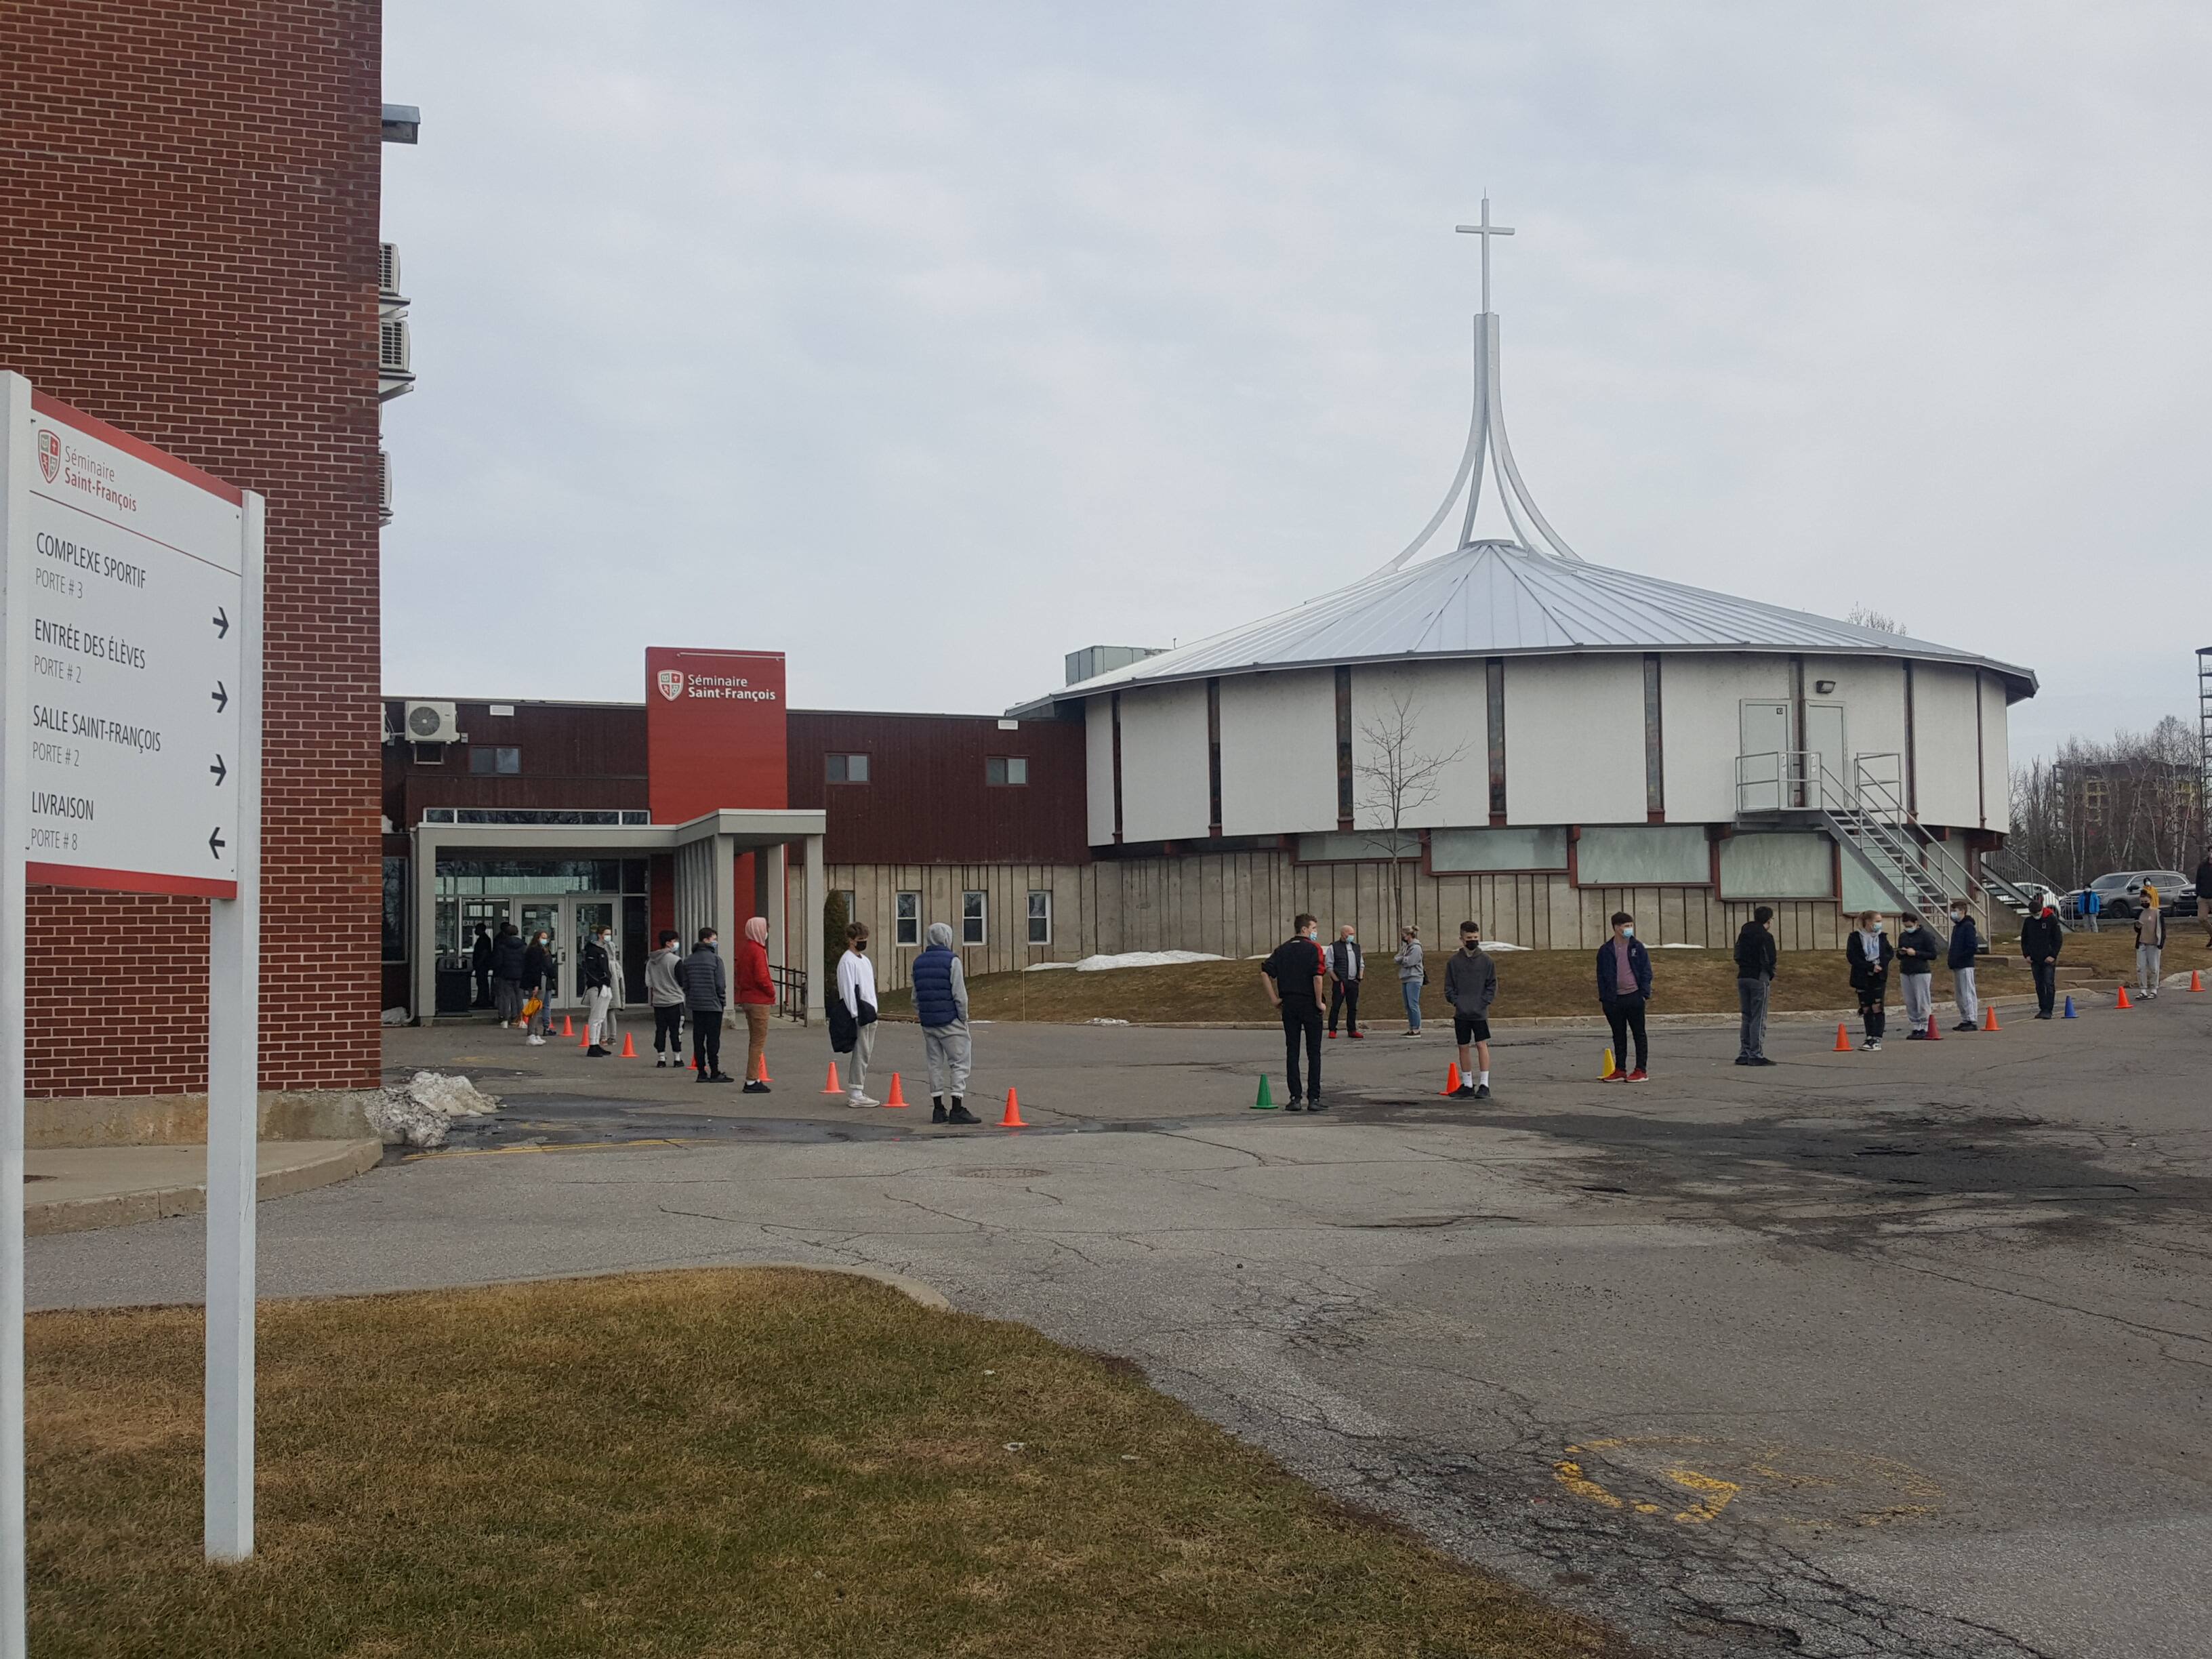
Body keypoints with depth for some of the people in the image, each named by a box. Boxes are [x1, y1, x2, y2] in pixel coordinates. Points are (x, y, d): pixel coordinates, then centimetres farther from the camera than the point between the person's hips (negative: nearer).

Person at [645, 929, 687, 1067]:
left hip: (658, 1002, 5)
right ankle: (677, 1058, 3)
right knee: (676, 1030, 1)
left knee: (660, 1030, 8)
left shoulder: (651, 960, 7)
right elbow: (683, 982, -11)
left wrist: (651, 999, 19)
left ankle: (661, 1058, 8)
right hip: (674, 1001, -5)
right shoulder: (675, 960, -13)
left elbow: (648, 982, 11)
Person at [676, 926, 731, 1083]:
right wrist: (723, 1001, 1)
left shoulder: (688, 960, 8)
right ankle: (714, 1072, 0)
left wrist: (690, 1000, 14)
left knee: (698, 1039, 7)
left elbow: (685, 984, 8)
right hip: (713, 1005, -5)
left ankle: (702, 1072, 8)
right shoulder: (715, 959, -10)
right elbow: (720, 984, -11)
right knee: (713, 1039, -2)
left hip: (696, 1005, 5)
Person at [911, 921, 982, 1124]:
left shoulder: (918, 962, 9)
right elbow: (960, 995, -13)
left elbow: (915, 996, 13)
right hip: (950, 1022, -6)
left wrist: (921, 1016, 18)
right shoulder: (952, 961, -11)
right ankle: (957, 1109, -8)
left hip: (928, 1024, 6)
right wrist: (963, 1019, -3)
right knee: (959, 1063, -2)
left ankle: (938, 1109, 12)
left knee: (935, 1064, 11)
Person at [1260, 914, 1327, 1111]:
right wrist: (1319, 1002, -10)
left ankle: (1295, 1098, 4)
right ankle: (1313, 1099, -1)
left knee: (1291, 1052, 7)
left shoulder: (1282, 949, 9)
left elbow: (1265, 972, 1)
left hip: (1289, 1005, 4)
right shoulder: (1313, 949, -7)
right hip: (1309, 1004, -4)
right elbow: (1318, 976, -19)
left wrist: (1274, 999, 4)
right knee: (1313, 1053, 2)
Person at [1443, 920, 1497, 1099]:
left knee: (1482, 1045, -9)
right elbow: (1449, 987, 7)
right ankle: (1467, 1085, 17)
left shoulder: (1486, 960, 0)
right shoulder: (1454, 961, 3)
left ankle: (1484, 1085, -5)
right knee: (1463, 1048, 8)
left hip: (1480, 1012, -2)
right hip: (1461, 1012, 2)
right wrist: (1456, 1001, -8)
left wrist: (1483, 1002, -8)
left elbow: (1492, 985, 3)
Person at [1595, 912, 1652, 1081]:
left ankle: (1641, 1071, 4)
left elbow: (1646, 971, 1)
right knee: (1618, 1036, 10)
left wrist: (1645, 993, -7)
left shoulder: (1637, 947, 1)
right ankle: (1619, 1071, 16)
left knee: (1639, 1034, 2)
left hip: (1634, 997, -2)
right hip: (1614, 999, 2)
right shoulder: (1606, 950, 4)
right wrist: (1603, 998, 1)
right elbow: (1601, 975, 7)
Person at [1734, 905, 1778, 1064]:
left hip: (1743, 978, 7)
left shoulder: (1743, 935, 12)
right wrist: (1771, 975, 3)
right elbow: (1770, 961, -14)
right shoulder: (1766, 937, -11)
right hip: (1759, 979, -7)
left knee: (1747, 1018, 13)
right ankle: (1756, 1055, -5)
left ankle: (1744, 1054, 12)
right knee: (1759, 1019, -3)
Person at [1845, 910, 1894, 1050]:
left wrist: (1881, 964, -12)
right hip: (1862, 978, -1)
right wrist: (1870, 967, -17)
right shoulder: (1855, 937, -4)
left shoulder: (1881, 937, 6)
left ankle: (1877, 1039, -6)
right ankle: (1870, 1038, 13)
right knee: (1866, 1009, 5)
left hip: (1879, 978, 1)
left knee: (1877, 1007, -6)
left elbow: (1890, 952, 7)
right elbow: (1851, 957, -11)